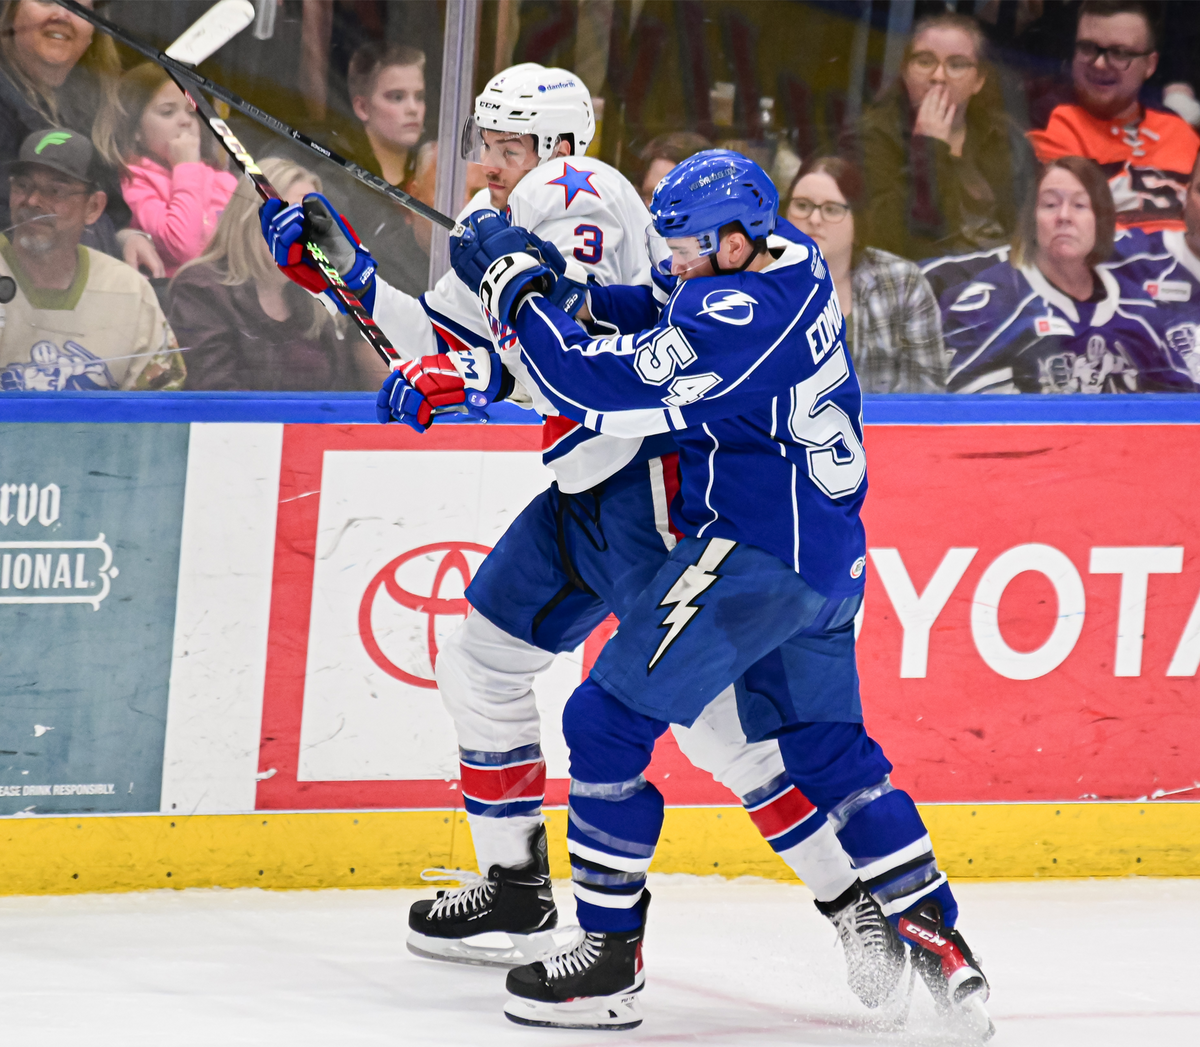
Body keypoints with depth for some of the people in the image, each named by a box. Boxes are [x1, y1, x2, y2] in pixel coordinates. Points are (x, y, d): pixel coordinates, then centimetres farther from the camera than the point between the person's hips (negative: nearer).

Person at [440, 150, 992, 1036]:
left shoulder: (739, 317, -22)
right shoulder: (794, 263, 6)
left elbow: (600, 389, -22)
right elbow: (673, 324, 21)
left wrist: (515, 283, -12)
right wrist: (583, 298, 5)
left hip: (753, 555, -10)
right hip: (829, 561, 10)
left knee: (607, 722, -4)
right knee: (828, 750, 18)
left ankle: (610, 956, -2)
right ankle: (939, 943, 15)